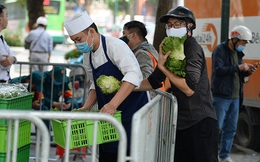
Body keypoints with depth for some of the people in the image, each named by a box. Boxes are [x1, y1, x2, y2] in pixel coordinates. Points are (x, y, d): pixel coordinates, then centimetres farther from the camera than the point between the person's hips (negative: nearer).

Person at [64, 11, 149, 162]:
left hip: (132, 109, -8)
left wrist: (113, 104, -39)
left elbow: (133, 75, -31)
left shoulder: (115, 46, -17)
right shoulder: (88, 55, 8)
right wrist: (86, 108, 4)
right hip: (108, 114, 8)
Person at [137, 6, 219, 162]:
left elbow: (189, 88, -23)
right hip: (182, 122, 8)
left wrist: (163, 67, -18)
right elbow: (153, 82, 14)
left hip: (200, 122, -8)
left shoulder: (193, 49, -14)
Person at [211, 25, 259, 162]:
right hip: (221, 97, -8)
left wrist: (248, 71, 1)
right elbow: (218, 70, -21)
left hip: (235, 97, 8)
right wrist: (238, 67, -20)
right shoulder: (220, 50, -9)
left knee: (230, 129, 10)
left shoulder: (238, 52, 16)